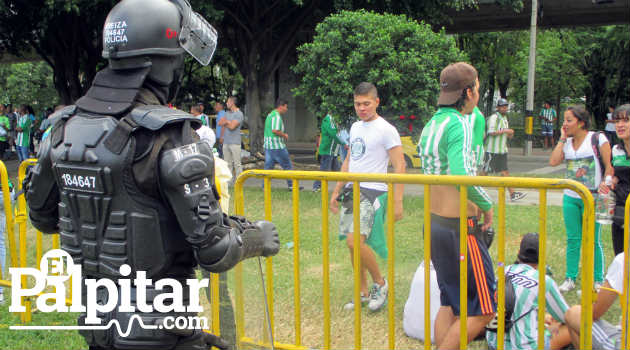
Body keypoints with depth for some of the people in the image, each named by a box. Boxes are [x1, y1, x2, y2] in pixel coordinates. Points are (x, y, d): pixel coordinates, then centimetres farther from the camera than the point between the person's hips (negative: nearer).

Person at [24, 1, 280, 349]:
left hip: (95, 319, 7)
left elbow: (42, 215, 12)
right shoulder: (169, 137, -23)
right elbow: (214, 253, -21)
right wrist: (257, 236, -2)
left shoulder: (66, 126, -3)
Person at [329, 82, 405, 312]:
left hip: (372, 192, -8)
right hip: (351, 190, 8)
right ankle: (363, 292, 22)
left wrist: (397, 201, -17)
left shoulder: (386, 130, -9)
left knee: (355, 242, -19)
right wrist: (336, 191, 22)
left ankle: (380, 283, 2)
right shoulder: (355, 127, 15)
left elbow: (399, 167, -11)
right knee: (353, 245, 9)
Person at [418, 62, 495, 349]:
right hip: (458, 228, -9)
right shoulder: (458, 124, -16)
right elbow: (462, 175, -31)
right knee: (482, 310, 1)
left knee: (449, 304, 19)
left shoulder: (431, 124, 11)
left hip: (434, 224, 9)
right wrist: (487, 206, -15)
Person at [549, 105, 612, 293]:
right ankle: (570, 279, 17)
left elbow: (609, 167, -6)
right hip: (570, 198, 5)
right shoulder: (567, 143, 9)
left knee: (593, 241, 3)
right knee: (573, 240, 9)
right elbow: (553, 161, -5)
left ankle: (598, 281, 15)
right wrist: (562, 138, -1)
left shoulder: (598, 139, -5)